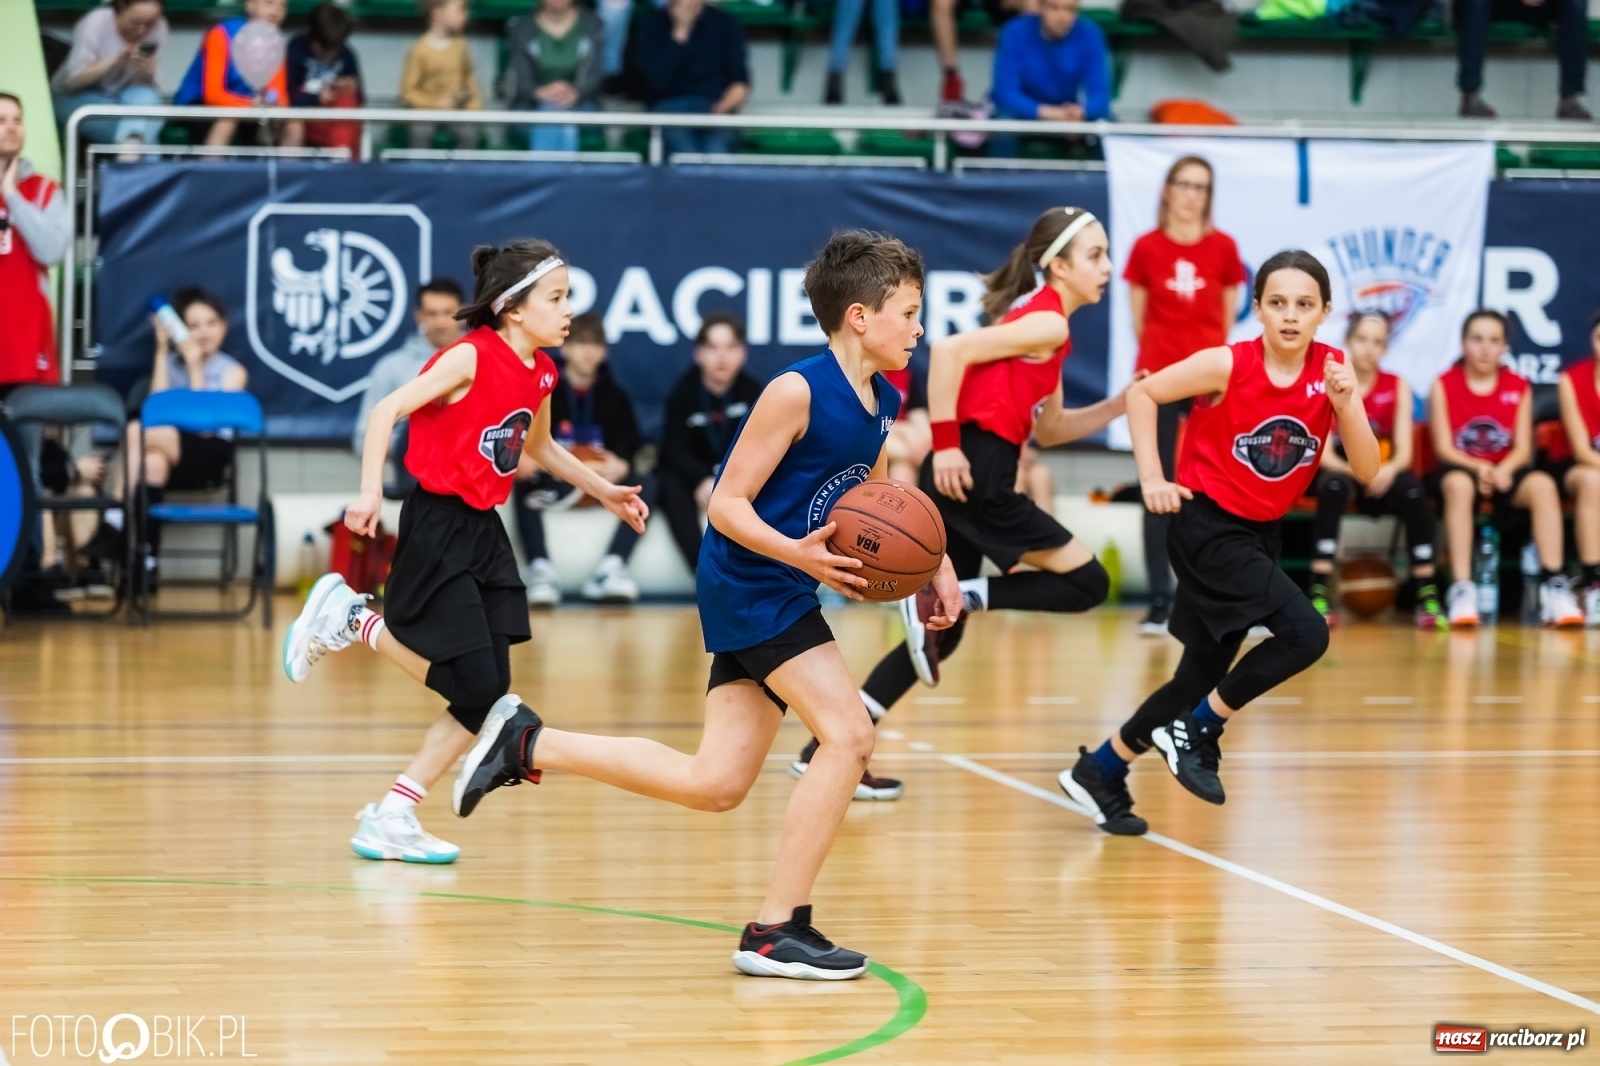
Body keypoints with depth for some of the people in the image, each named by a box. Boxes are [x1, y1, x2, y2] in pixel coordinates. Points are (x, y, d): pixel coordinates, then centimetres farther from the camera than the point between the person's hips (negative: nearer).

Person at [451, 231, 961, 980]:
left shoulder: (882, 403, 7)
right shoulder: (797, 392, -18)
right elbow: (728, 503, -17)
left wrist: (931, 565, 6)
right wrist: (799, 554, -33)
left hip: (779, 592, 9)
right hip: (750, 583, -9)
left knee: (714, 785, 7)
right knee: (849, 736, -18)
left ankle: (529, 744, 17)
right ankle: (777, 930, -13)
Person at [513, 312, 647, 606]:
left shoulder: (614, 396, 8)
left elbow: (630, 444, 0)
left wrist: (621, 465, -25)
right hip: (553, 481, -2)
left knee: (642, 490, -26)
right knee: (525, 489, -34)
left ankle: (611, 567, -36)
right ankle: (540, 570, -42)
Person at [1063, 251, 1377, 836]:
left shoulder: (1333, 370, -7)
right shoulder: (1228, 365, -18)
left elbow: (1366, 470, -9)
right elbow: (1141, 394, -7)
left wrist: (1345, 405, -26)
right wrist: (1152, 479, -14)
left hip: (1261, 533, 6)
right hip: (1207, 526, -6)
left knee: (1202, 675, 11)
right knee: (1305, 633, -24)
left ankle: (1099, 771, 28)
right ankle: (1196, 731, -8)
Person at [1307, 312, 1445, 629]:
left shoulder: (1397, 388, 3)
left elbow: (1404, 452, -5)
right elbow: (1323, 452, -13)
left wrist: (1388, 470, -29)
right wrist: (1358, 471, -32)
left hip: (1381, 481, 2)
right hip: (1337, 471, -2)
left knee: (1412, 489, -30)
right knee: (1335, 485, -37)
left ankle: (1428, 598, -28)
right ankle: (1319, 596, -38)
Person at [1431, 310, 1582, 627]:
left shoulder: (1519, 387, 6)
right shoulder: (1444, 385, 0)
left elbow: (1523, 448, 0)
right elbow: (1444, 447, -6)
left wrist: (1503, 470, -23)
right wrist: (1478, 468, -25)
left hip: (1505, 472, 2)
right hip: (1461, 468, -2)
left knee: (1543, 485, -30)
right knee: (1459, 484, -38)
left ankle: (1553, 587, -33)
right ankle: (1461, 591, -43)